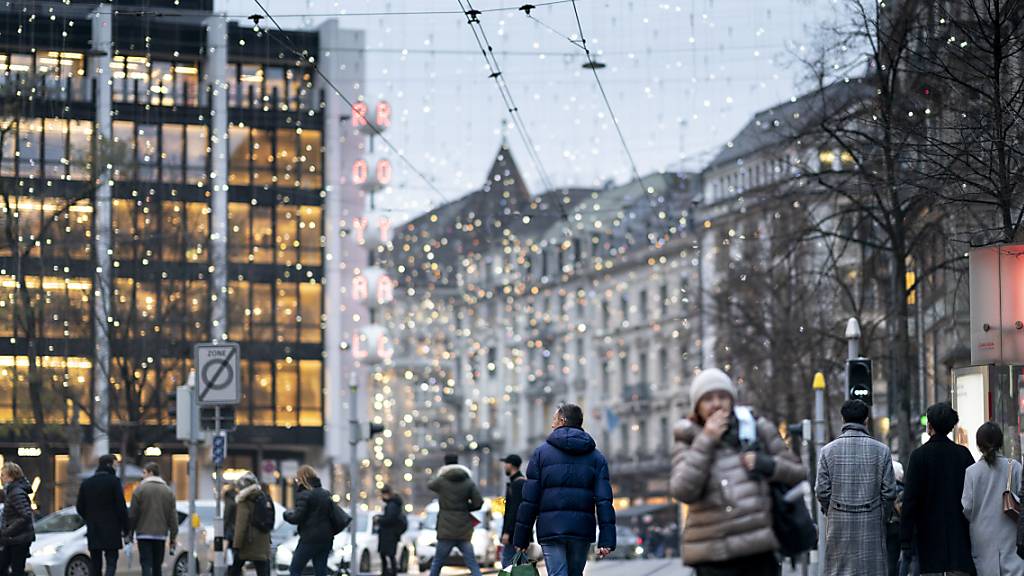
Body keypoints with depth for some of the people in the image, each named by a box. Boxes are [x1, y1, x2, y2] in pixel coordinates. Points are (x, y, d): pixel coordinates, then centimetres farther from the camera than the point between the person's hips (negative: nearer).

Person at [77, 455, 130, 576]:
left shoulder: (86, 483, 7)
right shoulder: (114, 481, -8)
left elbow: (80, 507, 10)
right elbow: (121, 506, -10)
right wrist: (125, 530, -4)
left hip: (93, 531, 5)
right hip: (111, 531, -5)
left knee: (95, 566, 9)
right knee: (111, 563, -4)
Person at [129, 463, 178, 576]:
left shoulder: (140, 489, -4)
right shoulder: (168, 491, 8)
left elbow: (132, 515, -5)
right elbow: (173, 517, 5)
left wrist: (129, 533, 5)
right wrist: (172, 538, 9)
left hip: (144, 534, -4)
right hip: (161, 534, 4)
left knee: (146, 566, -7)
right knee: (157, 566, 12)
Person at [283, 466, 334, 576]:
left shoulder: (304, 495, -10)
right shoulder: (326, 494, 14)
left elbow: (297, 517, -13)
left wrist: (287, 514, 4)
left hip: (309, 538, -7)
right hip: (326, 538, 7)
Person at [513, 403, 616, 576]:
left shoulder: (542, 452, 3)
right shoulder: (596, 456, 10)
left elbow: (529, 499, 0)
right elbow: (604, 500, -1)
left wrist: (521, 538, 3)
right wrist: (607, 540, -6)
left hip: (551, 528, -3)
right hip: (582, 529, 3)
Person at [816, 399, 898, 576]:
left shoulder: (828, 450, 0)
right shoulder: (881, 450, -1)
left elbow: (822, 491, 0)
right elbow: (889, 492, 0)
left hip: (839, 523, 1)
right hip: (871, 526, -1)